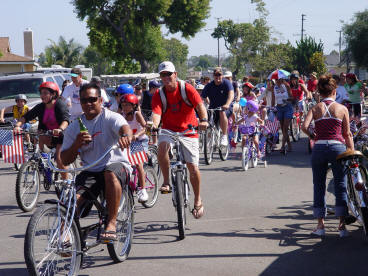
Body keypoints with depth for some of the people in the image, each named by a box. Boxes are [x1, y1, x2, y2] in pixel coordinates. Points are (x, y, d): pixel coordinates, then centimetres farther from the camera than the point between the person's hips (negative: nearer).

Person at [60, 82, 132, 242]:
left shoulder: (110, 118, -4)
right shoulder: (74, 127, 8)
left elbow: (125, 128, -28)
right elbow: (65, 161, 7)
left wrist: (126, 136, -54)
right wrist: (76, 144, -13)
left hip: (116, 165, -3)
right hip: (90, 172, 3)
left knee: (110, 173, -39)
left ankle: (111, 223, -31)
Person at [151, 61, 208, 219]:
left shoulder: (187, 89, -10)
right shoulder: (159, 95, -6)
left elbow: (200, 106, -20)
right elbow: (156, 113, -20)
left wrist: (203, 120, -40)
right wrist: (154, 124, -43)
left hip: (189, 130, -1)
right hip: (169, 130, 1)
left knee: (193, 167, -3)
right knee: (162, 145, -34)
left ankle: (198, 201, 17)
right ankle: (166, 182, -18)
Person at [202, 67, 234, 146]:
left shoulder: (226, 83, -10)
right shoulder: (209, 86, -2)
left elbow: (231, 95, -27)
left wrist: (227, 105, -46)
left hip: (225, 108, -3)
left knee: (222, 113, -37)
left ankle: (224, 137, -29)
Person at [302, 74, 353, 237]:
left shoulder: (315, 108, 5)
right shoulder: (342, 109, 4)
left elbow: (304, 126, -10)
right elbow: (347, 134, 5)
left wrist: (312, 136, 9)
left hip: (319, 148, 1)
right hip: (338, 147, -1)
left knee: (319, 186, 10)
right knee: (341, 186, 5)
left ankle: (320, 224, 13)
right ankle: (342, 225, 3)